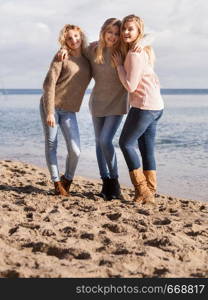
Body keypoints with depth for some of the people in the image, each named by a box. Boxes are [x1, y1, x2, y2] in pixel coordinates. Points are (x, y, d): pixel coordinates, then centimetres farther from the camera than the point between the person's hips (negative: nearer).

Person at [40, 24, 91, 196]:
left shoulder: (87, 60, 6)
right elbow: (49, 84, -11)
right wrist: (50, 112, -17)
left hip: (69, 111, 3)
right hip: (50, 106, -3)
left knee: (75, 151, -7)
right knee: (51, 145, 1)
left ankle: (67, 180, 18)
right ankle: (57, 183, 15)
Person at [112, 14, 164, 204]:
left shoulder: (135, 54, -15)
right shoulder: (144, 51, 15)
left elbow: (130, 86, -17)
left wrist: (119, 65, -9)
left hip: (144, 106, -9)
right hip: (156, 106, 10)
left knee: (126, 143, -1)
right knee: (147, 150, 10)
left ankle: (142, 190, 1)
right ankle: (149, 194, 13)